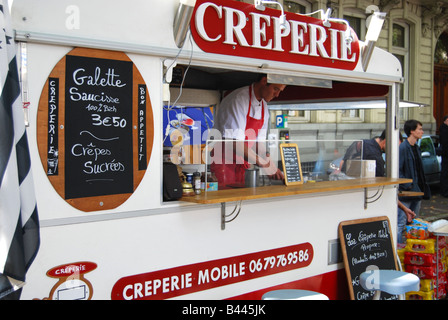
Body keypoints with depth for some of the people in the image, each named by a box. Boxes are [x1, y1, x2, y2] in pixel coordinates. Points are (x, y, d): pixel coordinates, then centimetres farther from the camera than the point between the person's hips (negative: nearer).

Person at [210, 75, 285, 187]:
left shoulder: (264, 106, 10)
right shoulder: (238, 100, -17)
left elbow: (259, 141, 12)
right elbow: (234, 142, -24)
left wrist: (270, 164, -4)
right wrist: (261, 163, -23)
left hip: (243, 163, 7)